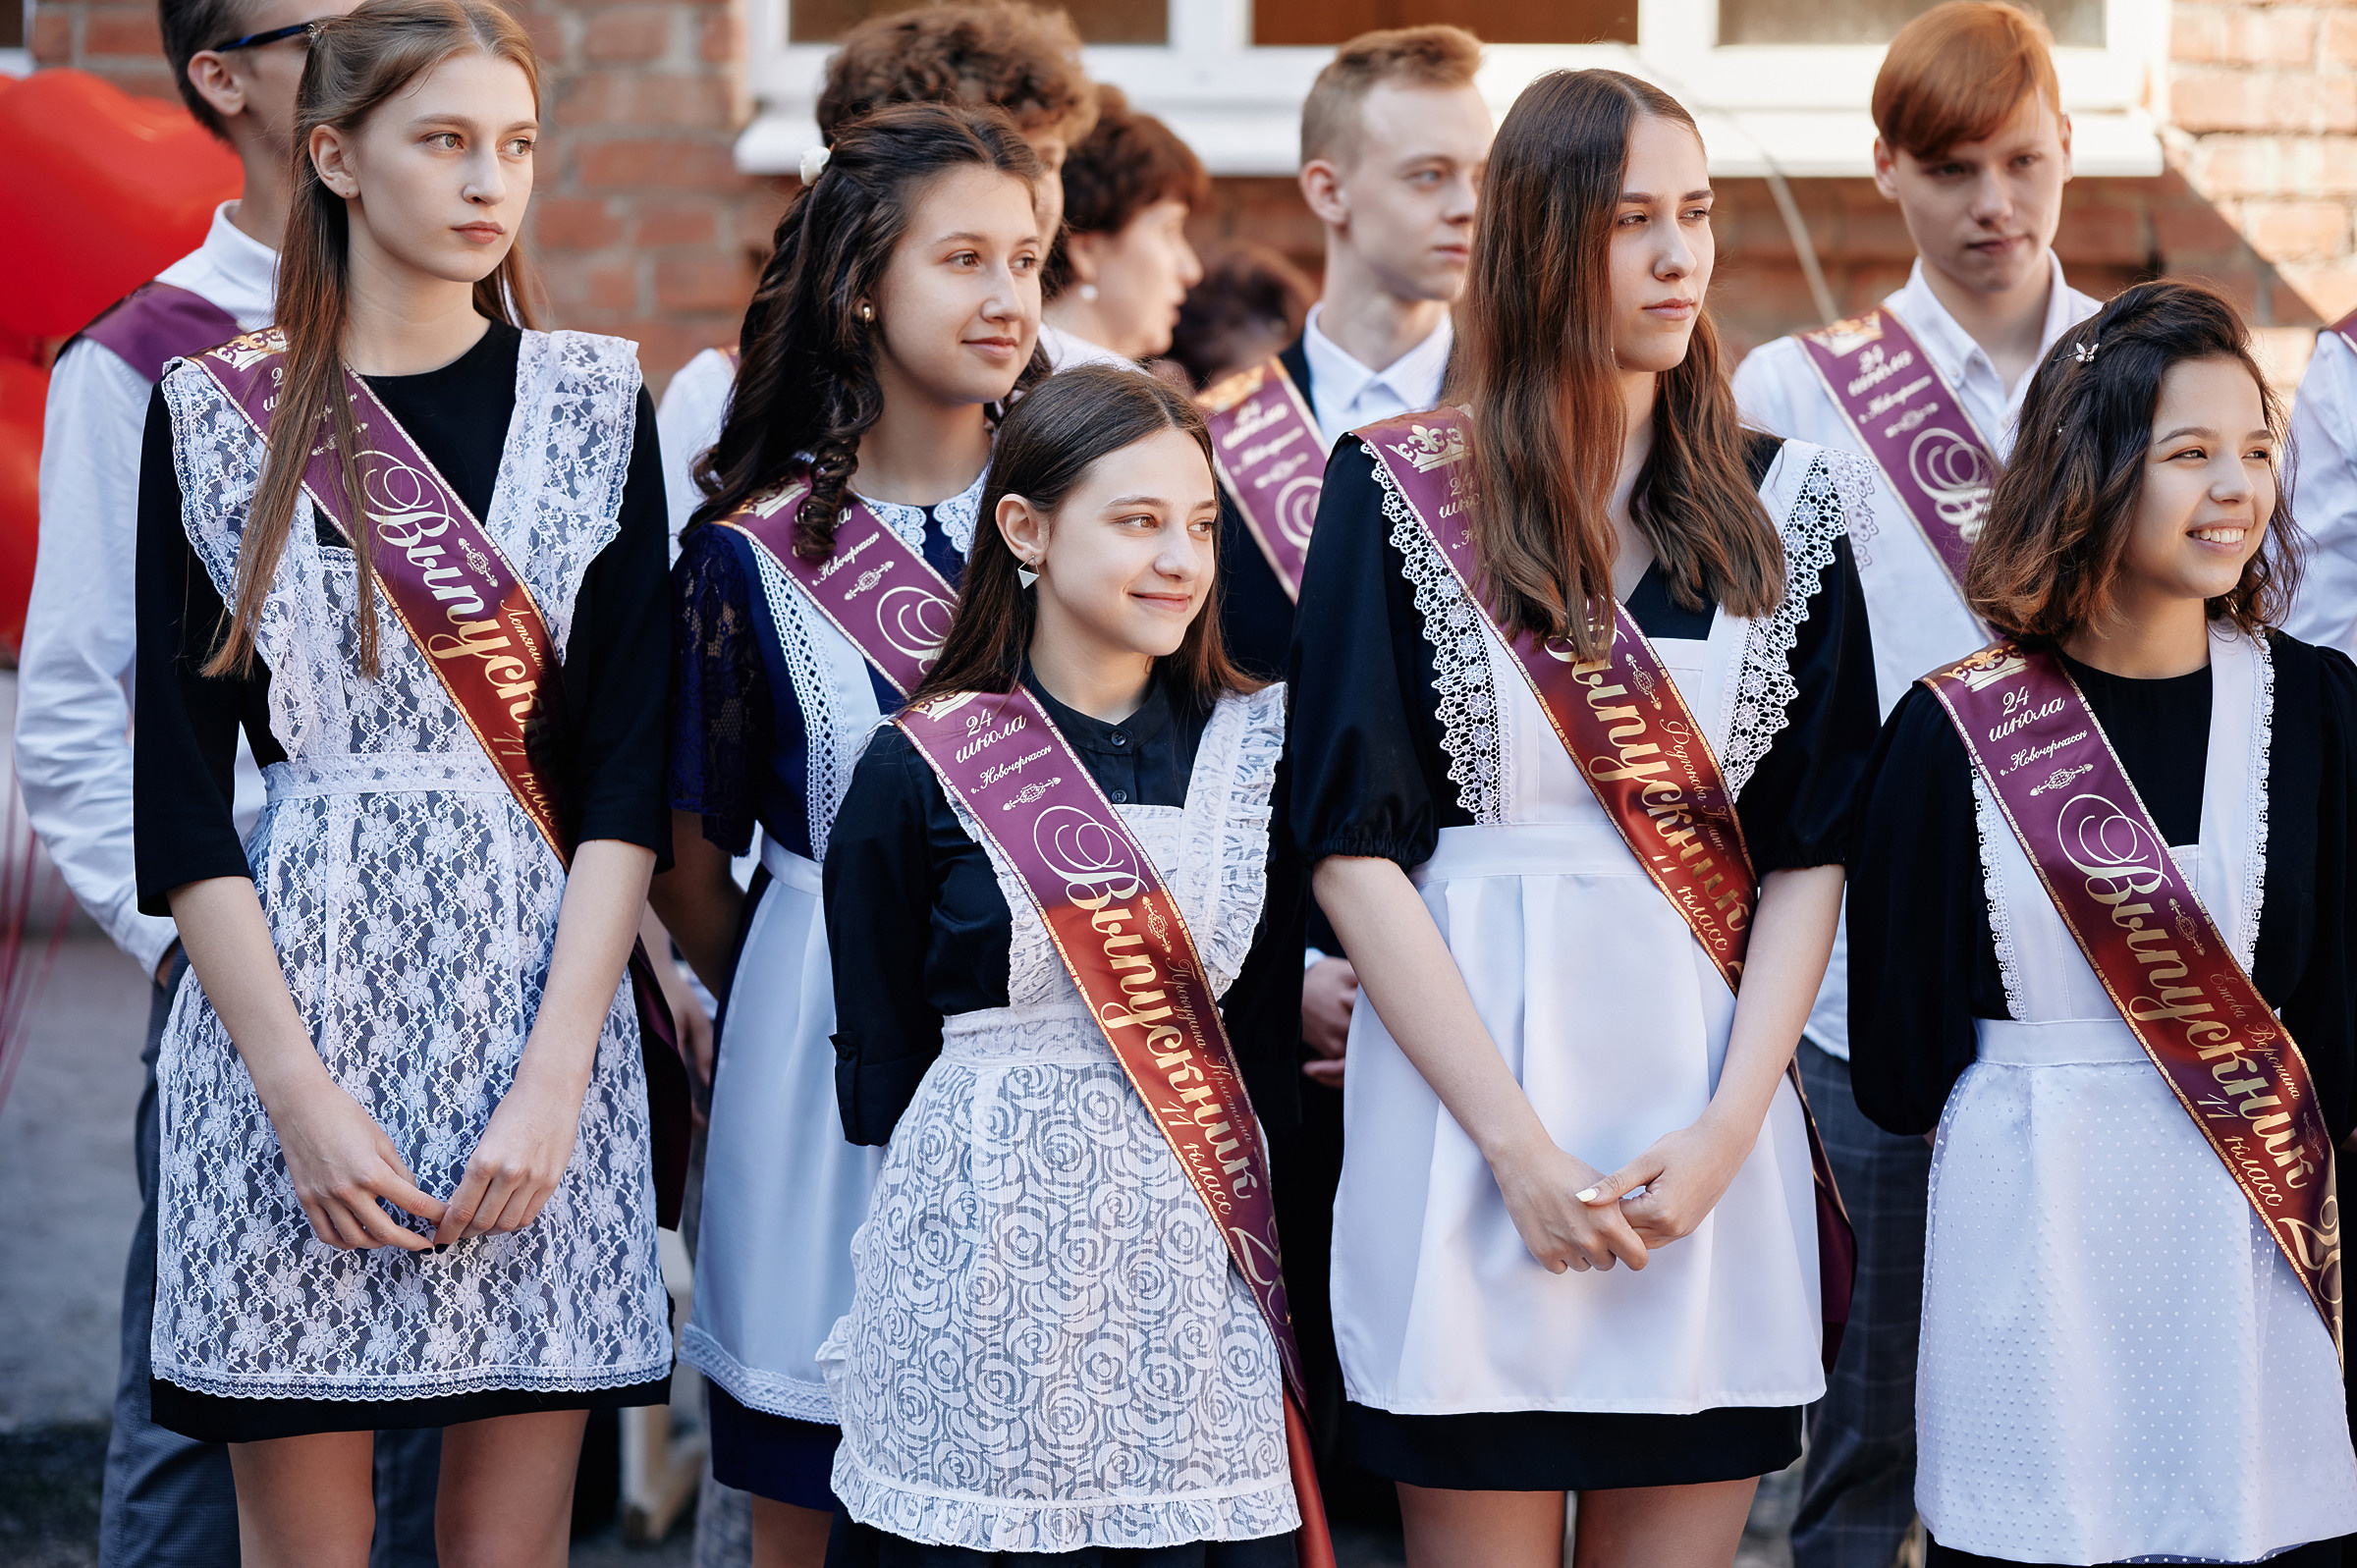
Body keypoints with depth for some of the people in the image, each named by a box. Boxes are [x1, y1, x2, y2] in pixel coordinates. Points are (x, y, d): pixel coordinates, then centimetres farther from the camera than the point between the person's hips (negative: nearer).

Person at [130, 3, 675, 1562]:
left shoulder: (595, 401, 7)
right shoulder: (214, 413, 4)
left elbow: (629, 768, 1)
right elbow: (180, 786, 0)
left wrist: (553, 1077, -10)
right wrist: (300, 1092, -10)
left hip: (542, 1000, 1)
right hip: (292, 996, -1)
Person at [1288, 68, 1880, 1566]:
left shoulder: (1783, 505, 8)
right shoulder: (1398, 490, -1)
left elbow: (1809, 849, 5)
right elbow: (1354, 844, -5)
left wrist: (1727, 1126, -9)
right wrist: (1519, 1144, -12)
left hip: (1711, 1100, 3)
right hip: (1468, 1061, -2)